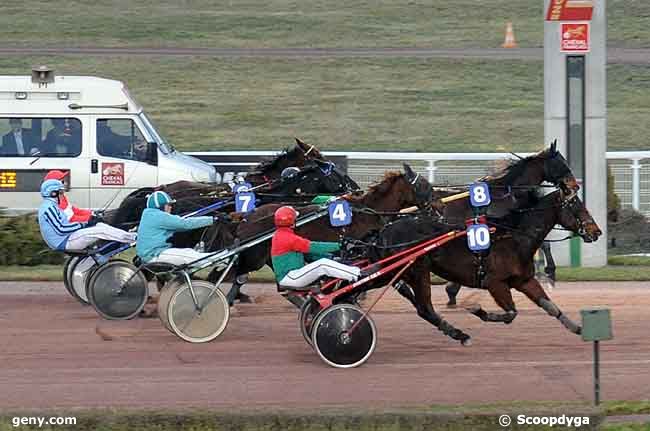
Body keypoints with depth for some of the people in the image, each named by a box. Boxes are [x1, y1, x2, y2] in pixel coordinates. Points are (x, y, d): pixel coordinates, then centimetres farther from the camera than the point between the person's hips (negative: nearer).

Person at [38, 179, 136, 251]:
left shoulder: (51, 206, 19)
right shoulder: (49, 207, -15)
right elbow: (60, 229, -23)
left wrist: (87, 223, 10)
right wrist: (82, 225, -17)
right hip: (64, 242, -11)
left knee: (100, 226, 5)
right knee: (101, 231, -17)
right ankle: (133, 238, -12)